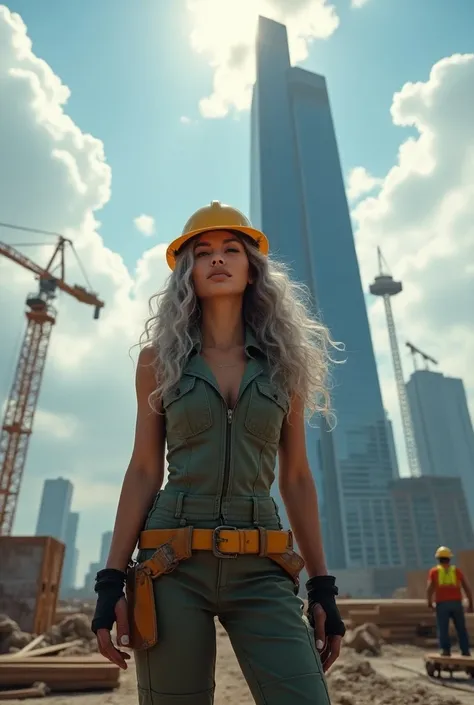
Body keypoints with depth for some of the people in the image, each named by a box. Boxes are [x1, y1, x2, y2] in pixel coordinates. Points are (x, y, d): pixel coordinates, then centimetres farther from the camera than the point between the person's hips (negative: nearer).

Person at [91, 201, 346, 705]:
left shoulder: (285, 361, 7)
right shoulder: (160, 358, 5)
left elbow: (297, 478, 8)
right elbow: (144, 471, 4)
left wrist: (322, 587, 7)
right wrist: (112, 580, -1)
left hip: (260, 571, 1)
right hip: (174, 567, 0)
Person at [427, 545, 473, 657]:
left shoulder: (434, 571, 7)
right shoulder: (456, 570, 11)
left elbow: (429, 588, -5)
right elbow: (467, 587, 5)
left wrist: (429, 602, 6)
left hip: (442, 604, -2)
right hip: (456, 603, 2)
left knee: (443, 628, 2)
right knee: (461, 628, 12)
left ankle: (446, 650, -6)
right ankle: (465, 650, 10)